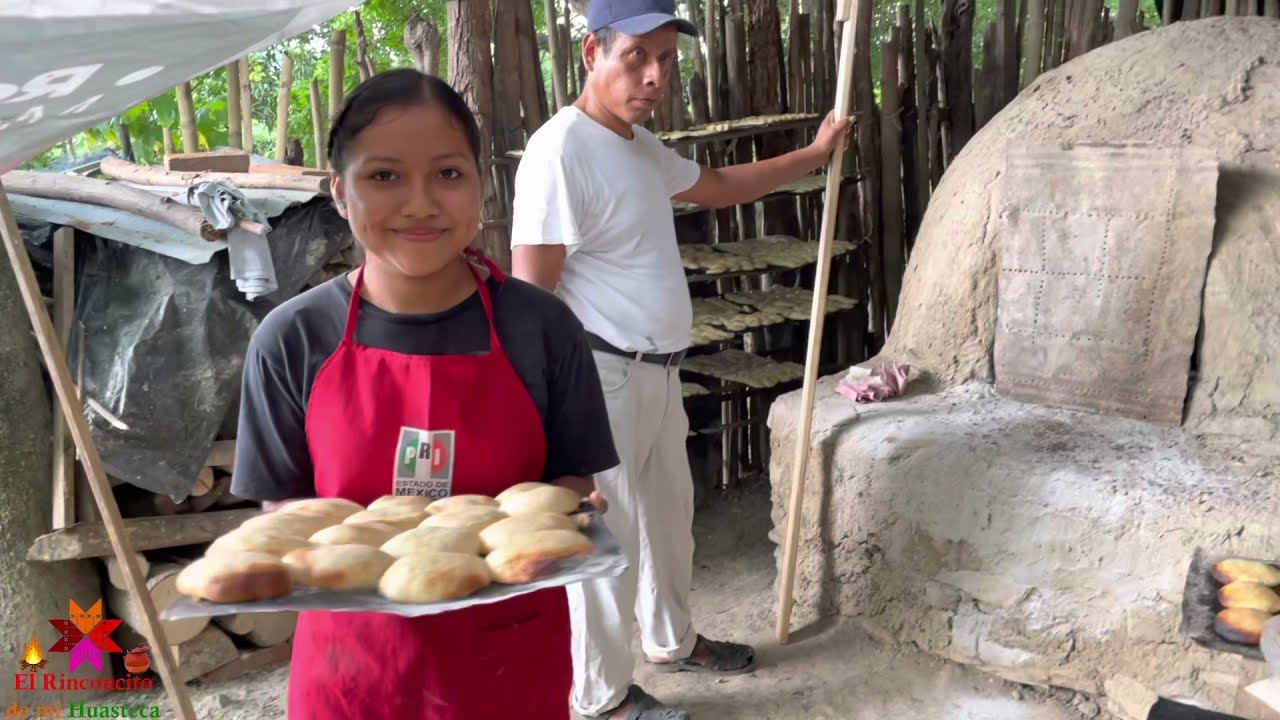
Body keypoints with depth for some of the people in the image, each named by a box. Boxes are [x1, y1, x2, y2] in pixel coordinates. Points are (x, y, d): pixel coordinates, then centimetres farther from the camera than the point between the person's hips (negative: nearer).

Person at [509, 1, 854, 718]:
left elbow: (720, 186, 28)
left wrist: (815, 154, 30)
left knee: (668, 512, 23)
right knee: (606, 532, 3)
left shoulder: (642, 146, 10)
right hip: (600, 376, -10)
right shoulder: (562, 150, -20)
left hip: (657, 370, 10)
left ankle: (673, 640, 44)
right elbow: (529, 294, -23)